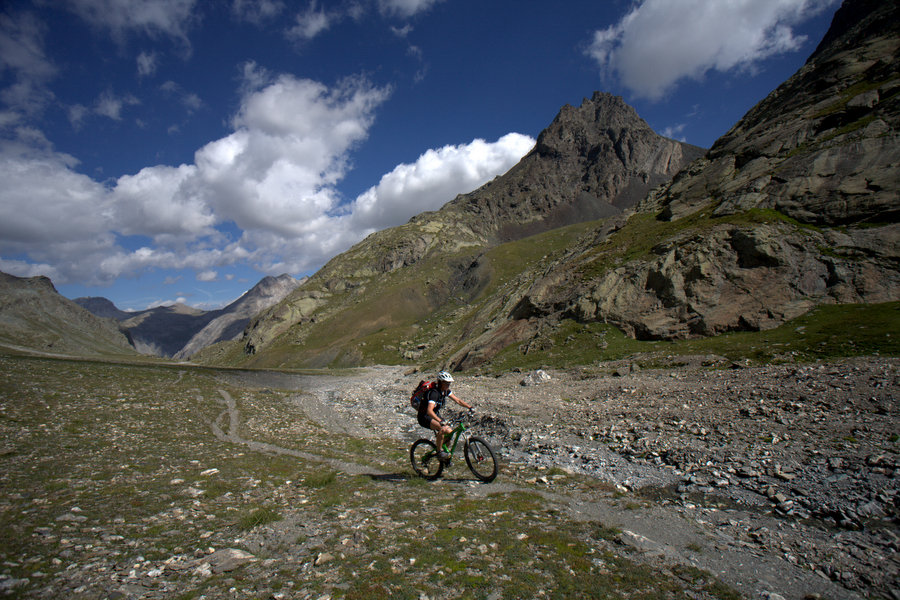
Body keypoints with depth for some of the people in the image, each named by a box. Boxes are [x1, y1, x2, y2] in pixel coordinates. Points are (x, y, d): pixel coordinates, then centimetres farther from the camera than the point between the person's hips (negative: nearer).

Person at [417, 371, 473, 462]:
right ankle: (439, 452, -15)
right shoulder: (434, 393, -29)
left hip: (435, 415, 8)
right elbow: (429, 411, -41)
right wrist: (441, 421, -53)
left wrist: (470, 407, -12)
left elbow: (458, 401, 2)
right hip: (424, 417, -8)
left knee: (449, 431, -7)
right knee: (442, 428, -32)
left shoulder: (446, 391, -3)